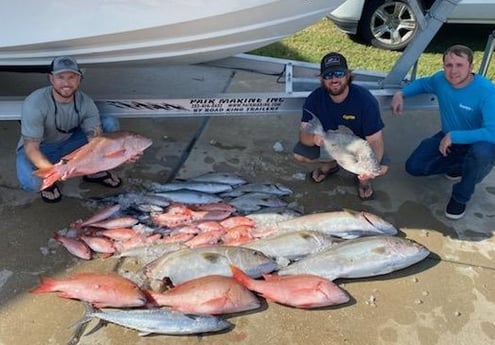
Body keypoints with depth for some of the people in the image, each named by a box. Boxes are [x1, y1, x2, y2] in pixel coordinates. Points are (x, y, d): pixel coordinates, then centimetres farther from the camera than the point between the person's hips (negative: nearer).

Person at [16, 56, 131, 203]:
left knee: (111, 124, -15)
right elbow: (31, 148, -30)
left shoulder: (85, 102, -19)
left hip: (69, 142, 4)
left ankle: (95, 171, 4)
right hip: (41, 149, -4)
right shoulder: (34, 104, -31)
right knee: (30, 182, -38)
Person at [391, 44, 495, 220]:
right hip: (448, 139, 6)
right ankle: (459, 166, 19)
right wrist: (401, 93, -6)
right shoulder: (441, 79, -13)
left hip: (478, 143, -5)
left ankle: (460, 197, -11)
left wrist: (453, 136, -40)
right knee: (414, 167, -7)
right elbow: (422, 83, 12)